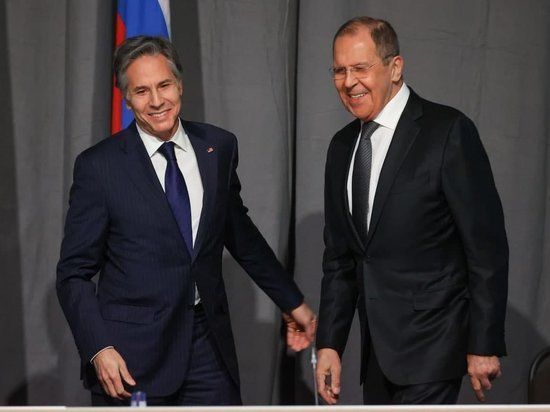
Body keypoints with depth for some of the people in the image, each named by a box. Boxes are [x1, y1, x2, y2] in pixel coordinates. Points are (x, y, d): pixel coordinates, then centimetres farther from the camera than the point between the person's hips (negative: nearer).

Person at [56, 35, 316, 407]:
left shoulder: (219, 148, 5)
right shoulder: (99, 166, -6)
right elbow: (75, 273, -4)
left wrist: (292, 301, 22)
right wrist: (98, 349, -16)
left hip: (208, 345, 3)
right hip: (131, 358, -3)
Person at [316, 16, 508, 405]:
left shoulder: (448, 131, -10)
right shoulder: (342, 146, 11)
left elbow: (487, 246, -11)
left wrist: (484, 345, -12)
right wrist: (329, 343, 8)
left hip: (430, 343, -7)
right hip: (377, 348, 7)